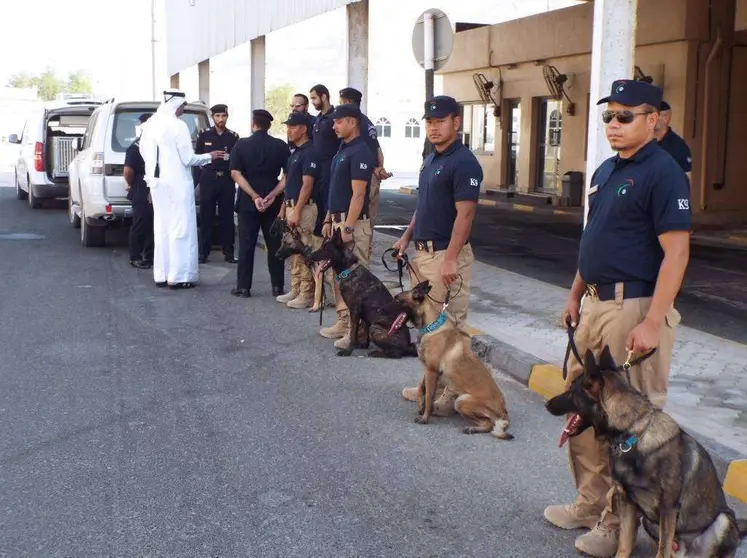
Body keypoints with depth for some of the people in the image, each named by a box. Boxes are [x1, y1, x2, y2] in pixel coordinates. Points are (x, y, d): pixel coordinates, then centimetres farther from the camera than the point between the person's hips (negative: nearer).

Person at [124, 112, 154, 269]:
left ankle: (150, 256, 18)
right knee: (140, 225, -2)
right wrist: (132, 185, -5)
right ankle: (135, 257, 7)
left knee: (153, 224, 10)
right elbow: (128, 170, -19)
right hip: (141, 193, -7)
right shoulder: (136, 147, -11)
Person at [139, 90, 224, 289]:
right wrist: (209, 156, 1)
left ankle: (161, 274, 17)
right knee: (181, 227, -1)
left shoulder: (150, 124, 6)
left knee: (162, 226, 13)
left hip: (157, 181, 7)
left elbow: (143, 151, 13)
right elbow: (188, 159, -14)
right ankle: (178, 276, -1)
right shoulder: (178, 126, -15)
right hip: (177, 183, -7)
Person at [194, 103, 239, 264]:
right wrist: (195, 180, 0)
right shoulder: (204, 135, 3)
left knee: (227, 217, 3)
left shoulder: (233, 136, 5)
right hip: (208, 179, -1)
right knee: (206, 216, 1)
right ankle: (203, 252, 6)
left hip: (227, 180, 1)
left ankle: (228, 252, 8)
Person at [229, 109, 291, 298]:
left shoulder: (241, 145, -2)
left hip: (248, 202, -1)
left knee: (246, 245, 4)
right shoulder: (281, 146, 1)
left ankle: (243, 287, 5)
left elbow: (236, 174, -11)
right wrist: (272, 195, -12)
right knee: (275, 245, 8)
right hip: (273, 203, 1)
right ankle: (277, 286, 9)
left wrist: (254, 196, -15)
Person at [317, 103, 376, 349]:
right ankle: (344, 321, 22)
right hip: (338, 220, 10)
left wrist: (348, 227, -23)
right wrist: (329, 220, 18)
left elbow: (358, 194, -20)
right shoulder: (342, 151, 15)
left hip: (353, 223, -10)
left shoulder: (360, 152, -15)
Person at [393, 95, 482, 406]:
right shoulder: (430, 160, 15)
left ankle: (454, 390, 6)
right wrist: (407, 236, 17)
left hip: (447, 255, -10)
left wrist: (450, 259, -25)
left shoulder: (463, 162, -15)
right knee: (427, 324, 16)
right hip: (423, 253, 10)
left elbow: (465, 214, -21)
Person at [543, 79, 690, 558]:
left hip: (634, 309, -9)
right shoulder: (606, 171, 15)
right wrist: (576, 297, 19)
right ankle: (591, 503, 30)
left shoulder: (663, 173, -12)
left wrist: (652, 323, -23)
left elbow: (676, 252, -18)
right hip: (596, 305, 9)